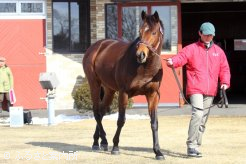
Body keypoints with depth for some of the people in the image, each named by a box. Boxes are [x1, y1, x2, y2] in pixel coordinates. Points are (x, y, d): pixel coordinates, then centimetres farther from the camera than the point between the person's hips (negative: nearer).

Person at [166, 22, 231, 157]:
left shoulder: (218, 51, 14)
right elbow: (181, 57, -14)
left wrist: (225, 82, -1)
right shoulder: (192, 49, 1)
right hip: (195, 89, -5)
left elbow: (224, 68, 16)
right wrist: (172, 61, -36)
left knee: (203, 119, 9)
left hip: (210, 91, 5)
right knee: (197, 114, -21)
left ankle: (196, 146, 18)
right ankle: (191, 146, -20)